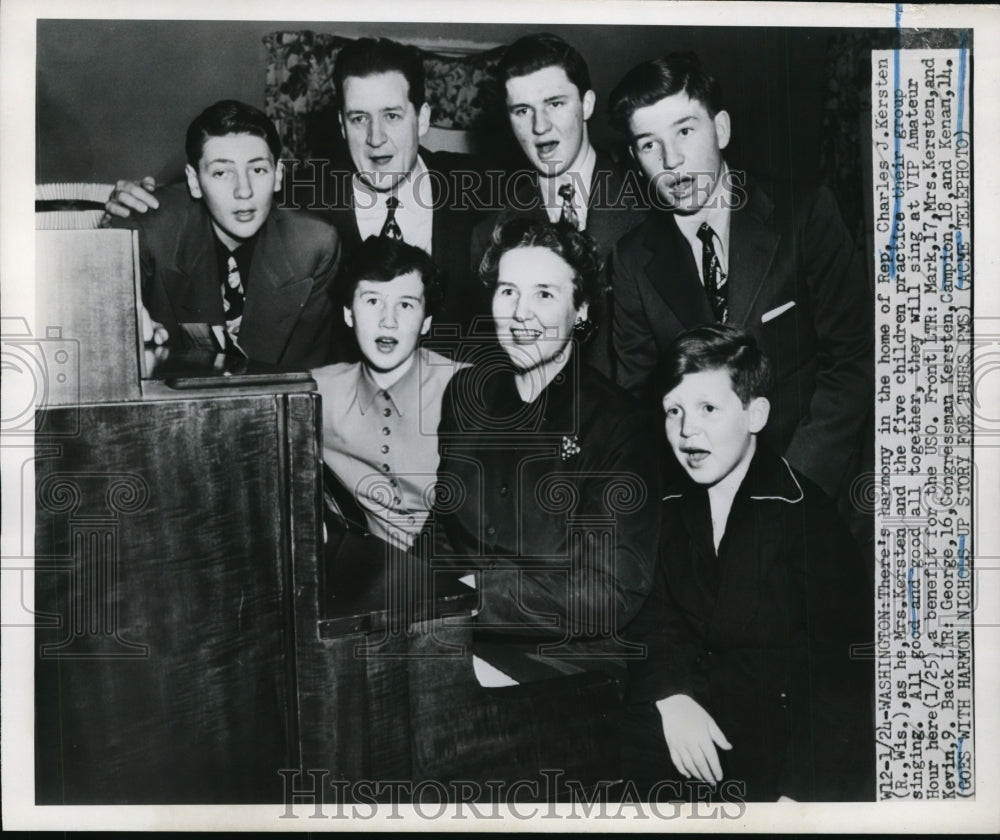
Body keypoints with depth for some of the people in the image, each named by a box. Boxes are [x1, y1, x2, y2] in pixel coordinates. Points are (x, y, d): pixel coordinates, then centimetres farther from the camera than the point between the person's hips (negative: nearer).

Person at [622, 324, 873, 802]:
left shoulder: (805, 516, -14)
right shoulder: (673, 505, 4)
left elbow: (842, 670, -15)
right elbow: (656, 615, 6)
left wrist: (798, 795, -22)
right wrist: (673, 696, -16)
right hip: (699, 713, 4)